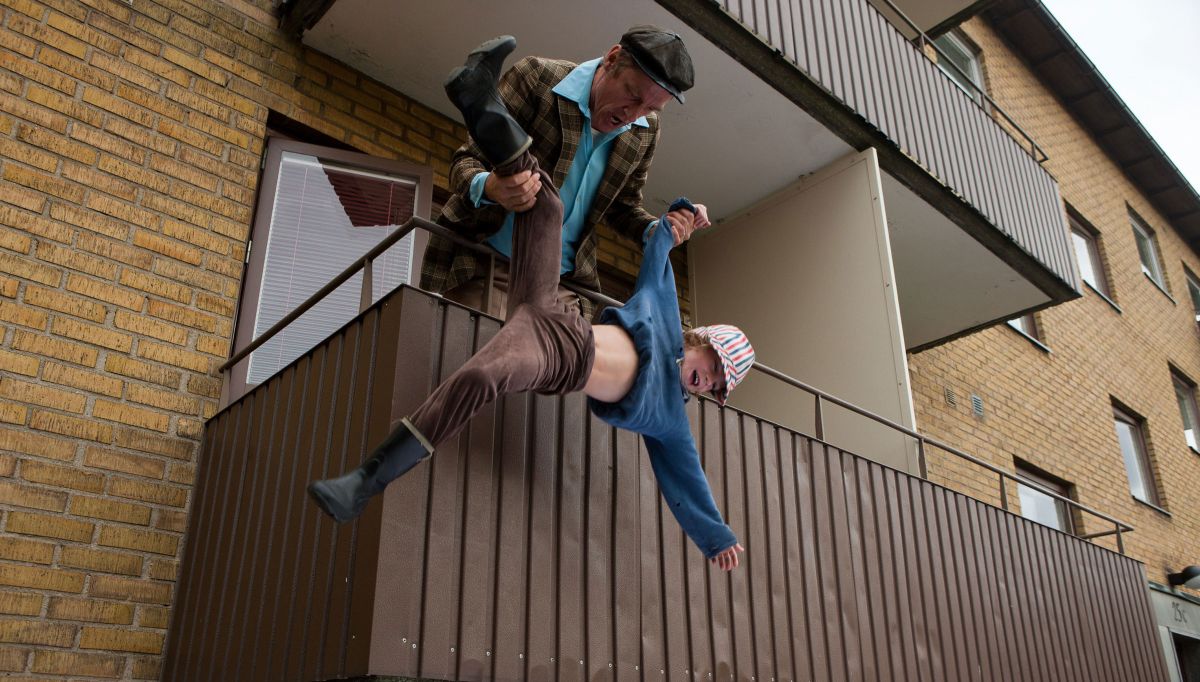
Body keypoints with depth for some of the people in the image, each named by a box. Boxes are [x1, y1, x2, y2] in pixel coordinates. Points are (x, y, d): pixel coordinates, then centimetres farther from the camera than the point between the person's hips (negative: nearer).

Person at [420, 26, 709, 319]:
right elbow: (465, 162, -10)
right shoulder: (536, 77, -11)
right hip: (484, 268, -4)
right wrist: (489, 187, -35)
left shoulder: (645, 130, 4)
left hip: (563, 282, 4)